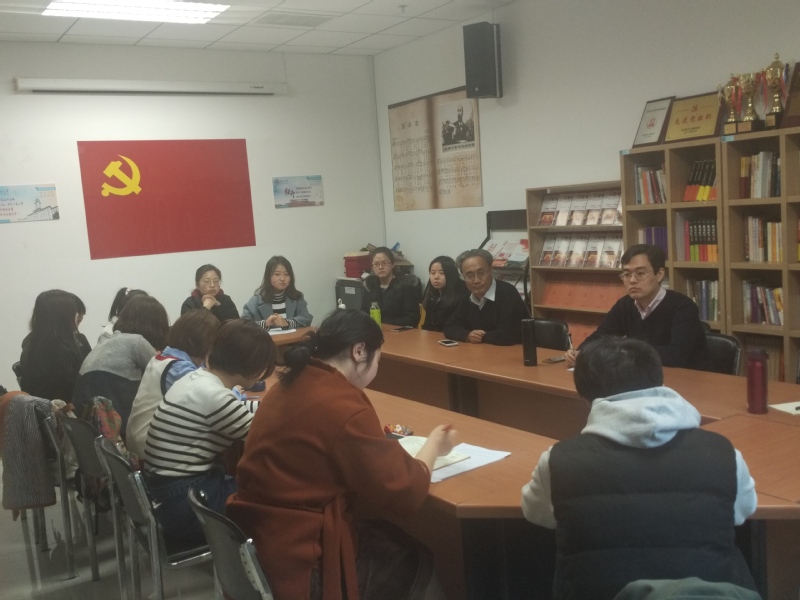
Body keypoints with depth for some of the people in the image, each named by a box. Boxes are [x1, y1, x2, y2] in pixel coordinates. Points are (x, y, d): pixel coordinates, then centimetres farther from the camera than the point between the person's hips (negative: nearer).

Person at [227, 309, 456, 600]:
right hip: (300, 562, -8)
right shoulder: (345, 407, -23)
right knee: (415, 559, 14)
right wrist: (433, 445, 1)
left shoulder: (290, 384, 4)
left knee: (389, 539, 24)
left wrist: (378, 438, 17)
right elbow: (404, 494, -16)